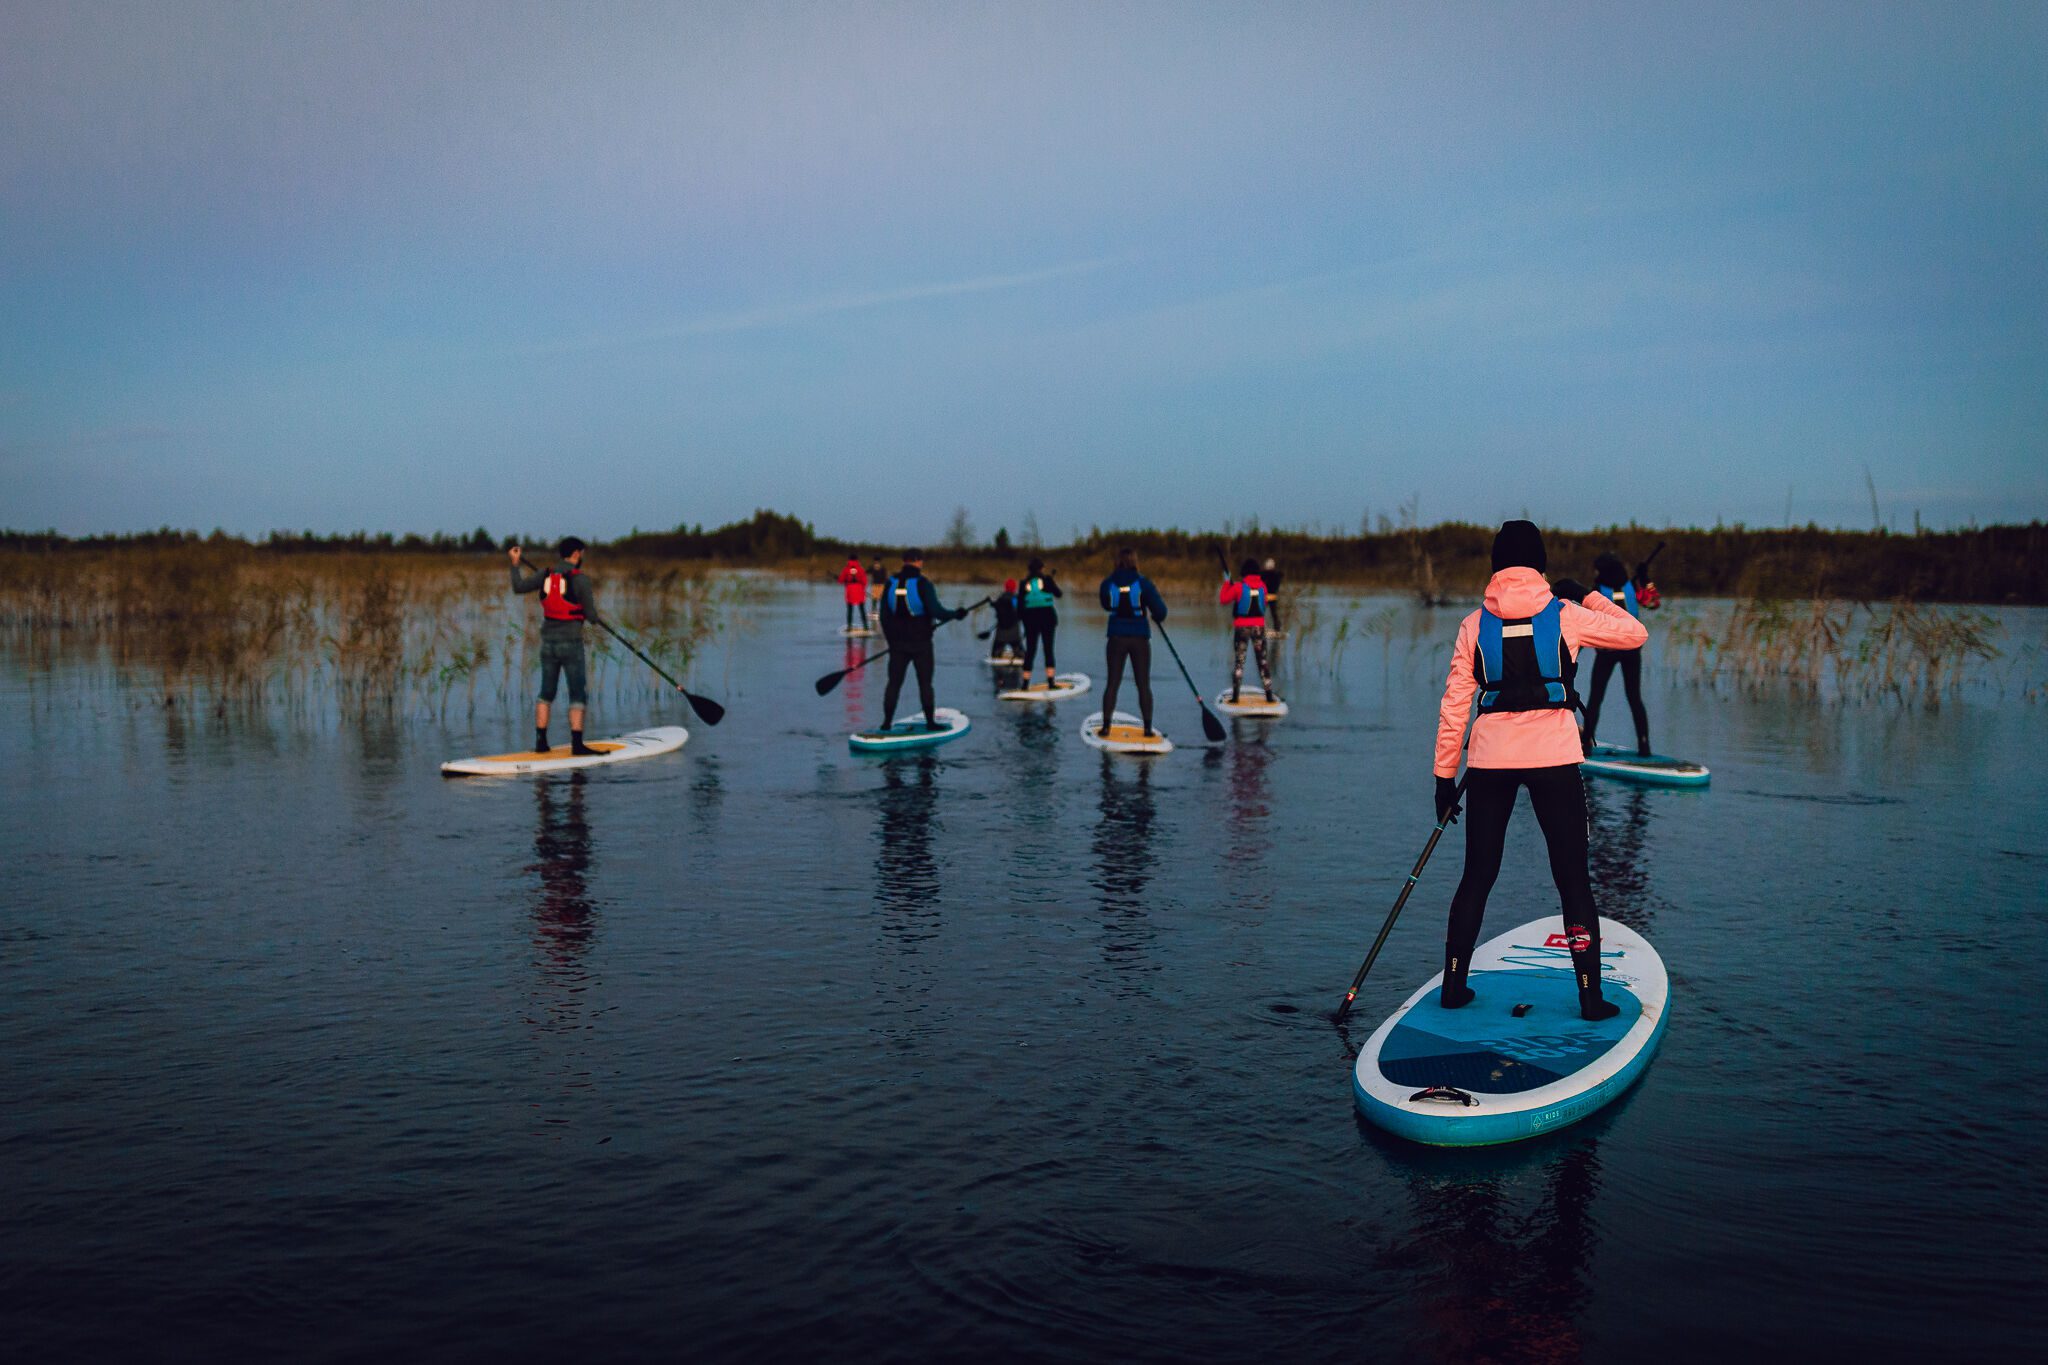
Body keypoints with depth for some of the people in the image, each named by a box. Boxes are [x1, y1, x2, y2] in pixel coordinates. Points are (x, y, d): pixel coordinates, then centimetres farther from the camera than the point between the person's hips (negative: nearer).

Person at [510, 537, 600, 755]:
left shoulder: (546, 575, 3)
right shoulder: (580, 579, -11)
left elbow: (518, 587, 4)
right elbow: (591, 616, -11)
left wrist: (515, 564, 17)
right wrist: (591, 604, 12)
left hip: (548, 641, 6)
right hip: (571, 643, -6)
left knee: (546, 693, 14)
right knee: (578, 694, -1)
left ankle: (540, 741, 14)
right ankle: (576, 743, -5)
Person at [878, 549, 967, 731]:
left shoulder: (891, 583, 2)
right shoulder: (923, 584, -13)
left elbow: (884, 615, 7)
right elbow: (935, 611, -20)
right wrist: (955, 615, -3)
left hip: (897, 643, 4)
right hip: (920, 643, -4)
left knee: (894, 682, 8)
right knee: (925, 683, 5)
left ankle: (887, 722, 7)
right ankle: (930, 722, 9)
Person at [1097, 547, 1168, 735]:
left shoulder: (1108, 584, -2)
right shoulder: (1143, 583, -8)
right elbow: (1160, 610, -9)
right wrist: (1156, 616, 11)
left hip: (1116, 637, 1)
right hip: (1139, 638, -1)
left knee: (1112, 683, 9)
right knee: (1144, 685, 7)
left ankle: (1106, 725, 4)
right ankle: (1147, 727, 4)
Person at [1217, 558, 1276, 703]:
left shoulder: (1238, 587, -10)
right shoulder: (1262, 586, -1)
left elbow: (1223, 600, 0)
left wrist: (1227, 583, 10)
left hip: (1242, 627, -2)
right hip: (1259, 626, 2)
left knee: (1239, 661, 5)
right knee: (1262, 660, 9)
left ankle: (1235, 695, 1)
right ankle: (1269, 695, 7)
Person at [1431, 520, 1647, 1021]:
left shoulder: (1474, 624, 4)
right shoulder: (1564, 614, 0)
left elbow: (1455, 705, 4)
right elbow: (1634, 633, 13)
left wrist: (1444, 775, 9)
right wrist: (1586, 596, 21)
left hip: (1489, 755, 2)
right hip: (1553, 755, -2)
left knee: (1477, 876, 13)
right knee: (1572, 877, 7)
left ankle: (1453, 987, 16)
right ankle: (1590, 995, 8)